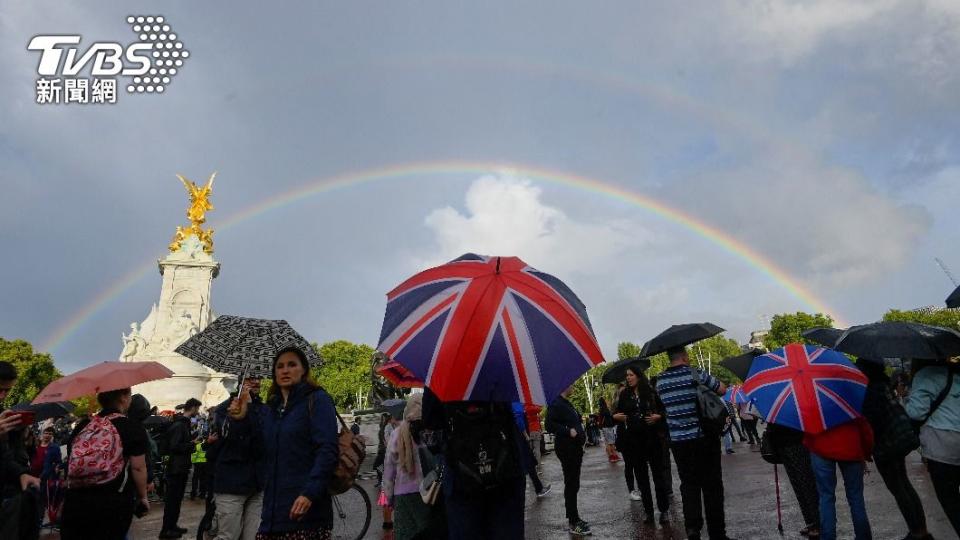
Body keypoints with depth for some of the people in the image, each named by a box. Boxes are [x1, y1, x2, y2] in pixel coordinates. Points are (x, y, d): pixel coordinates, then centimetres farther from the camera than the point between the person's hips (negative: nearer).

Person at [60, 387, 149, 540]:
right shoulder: (133, 429, -8)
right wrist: (143, 497, 3)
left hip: (75, 500, 5)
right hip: (114, 503, -4)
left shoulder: (81, 427, 8)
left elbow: (70, 463, 16)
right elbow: (138, 468, -10)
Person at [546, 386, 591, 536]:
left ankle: (572, 517, 29)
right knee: (571, 485, -4)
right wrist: (568, 431, -26)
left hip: (574, 448, 10)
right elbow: (550, 425, -24)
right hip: (566, 449, -10)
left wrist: (580, 434, 14)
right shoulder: (556, 404, -16)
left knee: (573, 484, 17)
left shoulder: (567, 404, 15)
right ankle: (573, 524, 3)